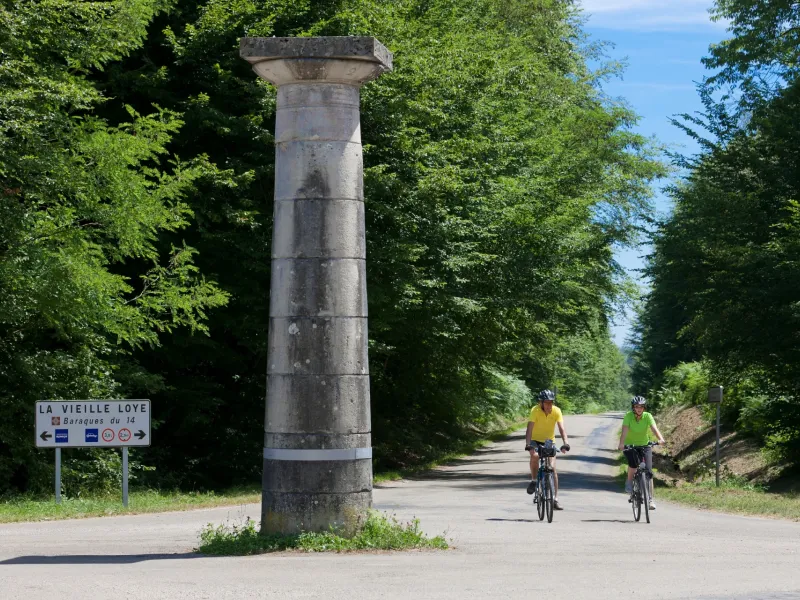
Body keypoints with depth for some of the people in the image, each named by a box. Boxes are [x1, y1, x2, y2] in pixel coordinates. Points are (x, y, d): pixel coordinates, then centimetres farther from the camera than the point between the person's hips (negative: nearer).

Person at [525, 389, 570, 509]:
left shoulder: (556, 411, -18)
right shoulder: (535, 411, -23)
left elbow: (561, 428, -24)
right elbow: (529, 428, -31)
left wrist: (565, 443, -40)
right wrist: (528, 444, -45)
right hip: (536, 440, -2)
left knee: (553, 468, -9)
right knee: (534, 456, -34)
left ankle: (555, 498, -4)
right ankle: (533, 480, -10)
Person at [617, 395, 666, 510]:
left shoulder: (648, 416, -15)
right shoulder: (628, 416, -18)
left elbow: (654, 428, -29)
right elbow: (624, 431, -30)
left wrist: (661, 439, -48)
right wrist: (621, 444, -47)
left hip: (645, 445, 1)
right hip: (630, 445, -1)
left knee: (648, 472, -8)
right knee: (633, 462, -30)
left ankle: (651, 499, -2)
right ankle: (629, 482, -2)